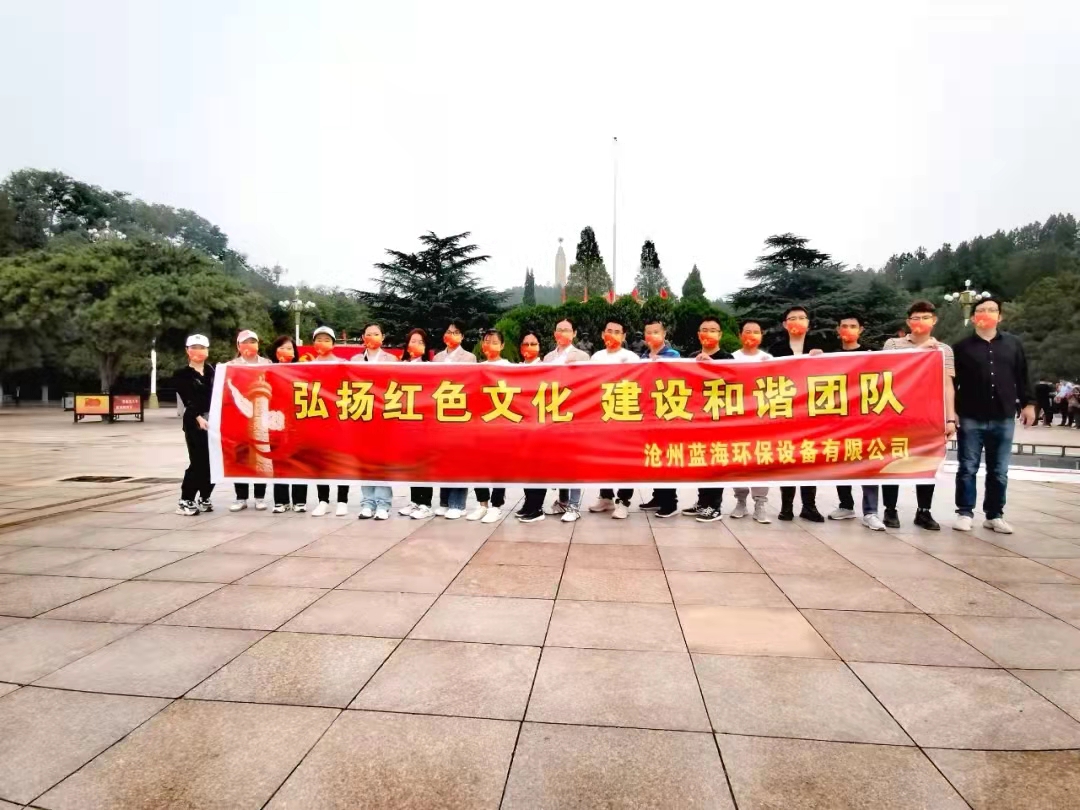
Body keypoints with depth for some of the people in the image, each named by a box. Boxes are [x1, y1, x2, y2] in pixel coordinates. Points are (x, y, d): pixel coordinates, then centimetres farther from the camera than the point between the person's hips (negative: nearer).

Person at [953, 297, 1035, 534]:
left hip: (1003, 419, 2)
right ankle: (965, 513, 11)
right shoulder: (962, 347, 1)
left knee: (999, 471, 8)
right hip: (970, 419, -2)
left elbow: (1022, 377, 13)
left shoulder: (1013, 344, 9)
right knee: (967, 468, 3)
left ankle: (994, 515, 18)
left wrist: (1028, 403, 8)